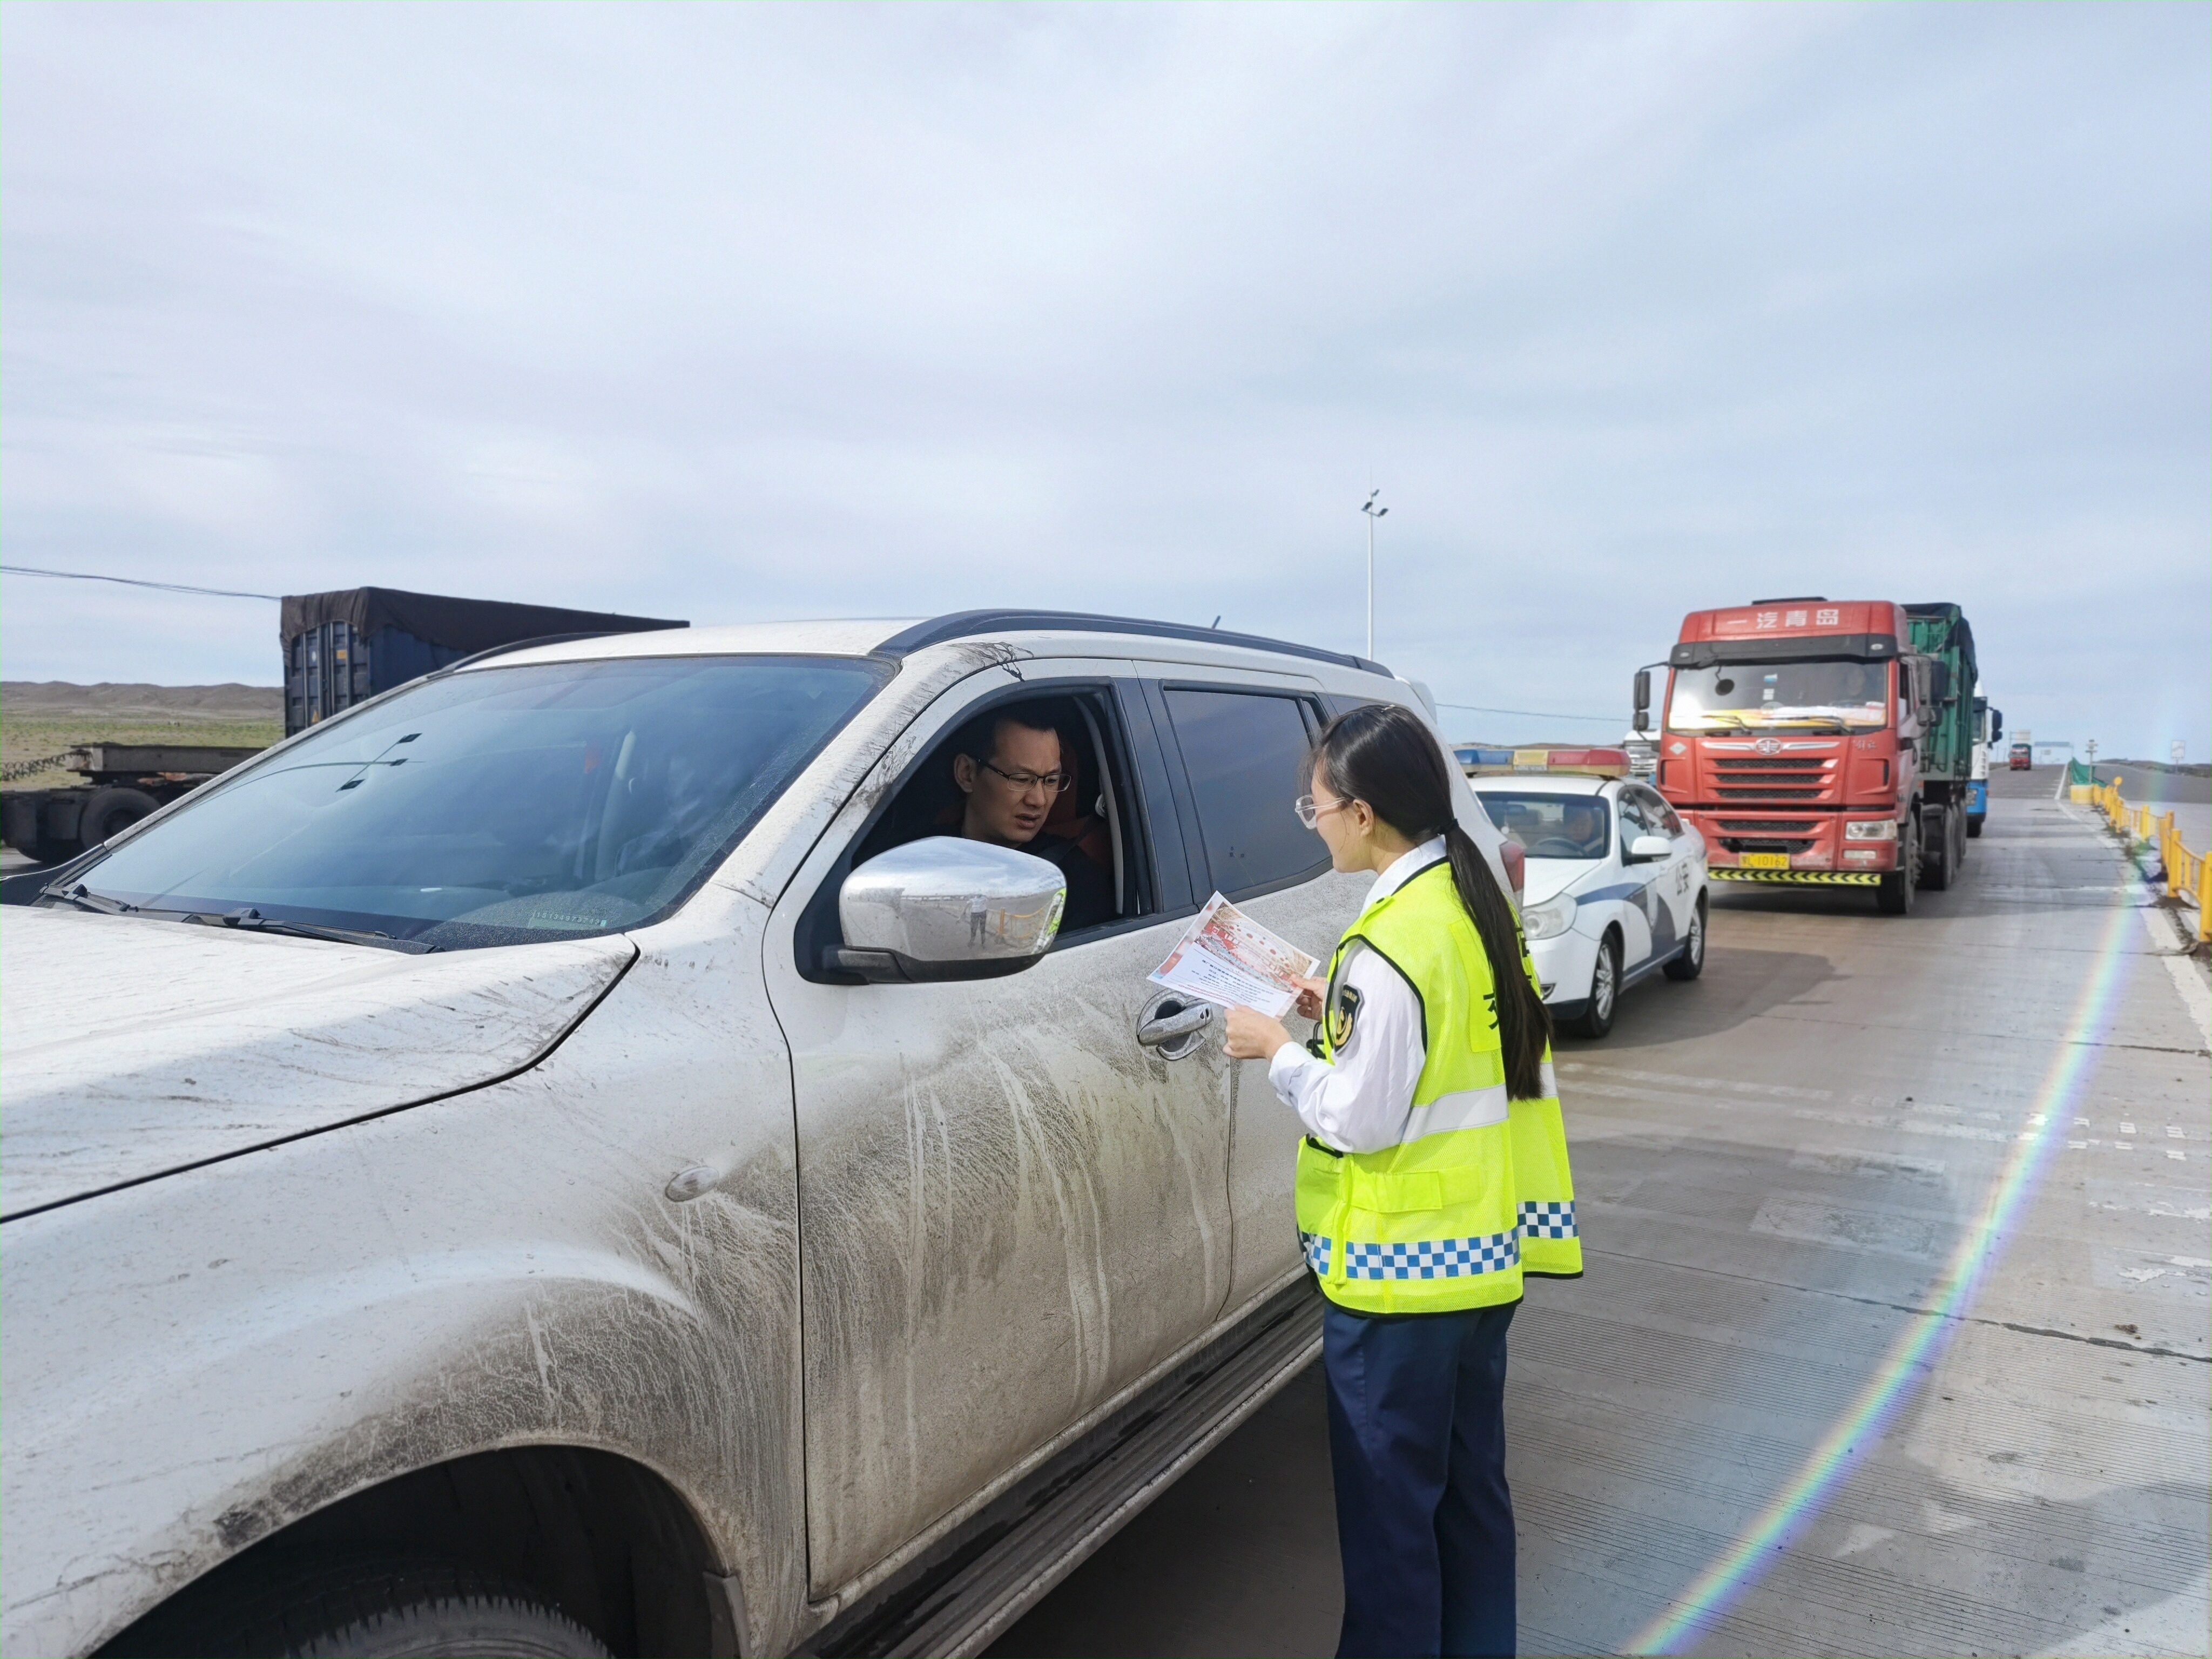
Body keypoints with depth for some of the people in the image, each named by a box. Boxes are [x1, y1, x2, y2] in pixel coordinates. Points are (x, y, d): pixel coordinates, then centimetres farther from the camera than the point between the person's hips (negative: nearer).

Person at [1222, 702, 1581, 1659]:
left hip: (1401, 1268, -9)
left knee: (1390, 1507, 6)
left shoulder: (1393, 943, -23)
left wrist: (1278, 1050, -7)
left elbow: (1360, 1119, -21)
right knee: (1472, 1485, 20)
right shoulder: (1479, 904, 4)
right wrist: (1340, 1017, 7)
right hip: (1483, 1253, 9)